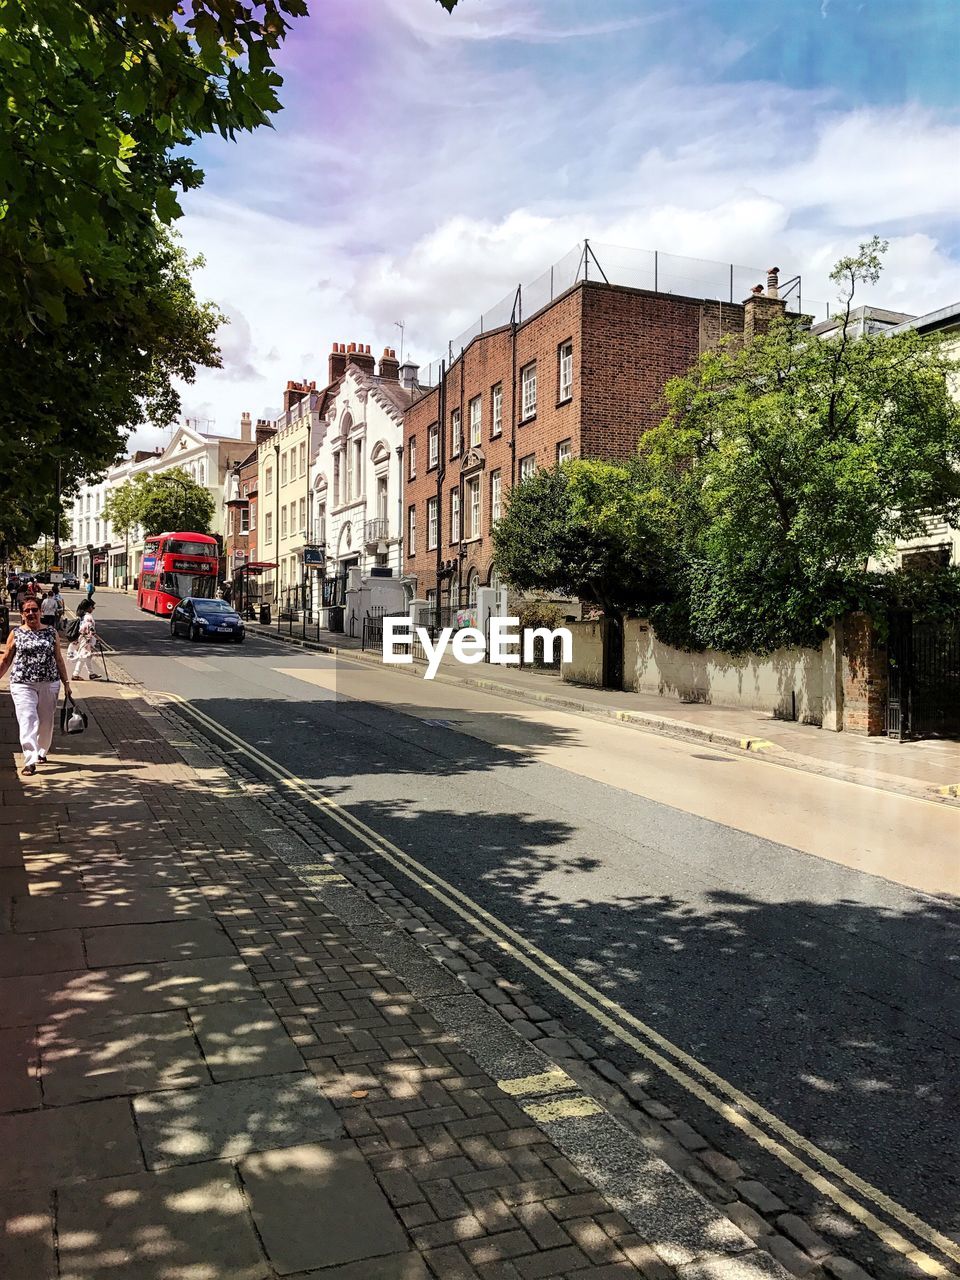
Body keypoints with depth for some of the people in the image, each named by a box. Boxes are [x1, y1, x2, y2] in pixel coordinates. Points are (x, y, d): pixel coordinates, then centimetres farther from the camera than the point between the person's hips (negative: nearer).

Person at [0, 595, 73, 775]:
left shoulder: (51, 633, 7)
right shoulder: (15, 634, 4)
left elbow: (59, 660, 10)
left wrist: (66, 682, 8)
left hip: (49, 684, 2)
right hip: (23, 684, -2)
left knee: (46, 721, 10)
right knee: (28, 720, -12)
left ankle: (42, 752, 33)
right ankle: (30, 761, -15)